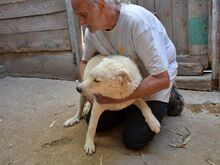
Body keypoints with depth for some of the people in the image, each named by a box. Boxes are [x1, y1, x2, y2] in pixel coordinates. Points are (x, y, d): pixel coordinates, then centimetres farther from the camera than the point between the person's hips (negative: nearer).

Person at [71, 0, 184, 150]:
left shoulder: (138, 21, -33)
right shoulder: (92, 29, -12)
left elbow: (162, 79, -33)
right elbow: (85, 61, 9)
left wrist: (118, 97, -33)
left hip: (156, 76, -5)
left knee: (134, 140, -13)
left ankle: (165, 101, 10)